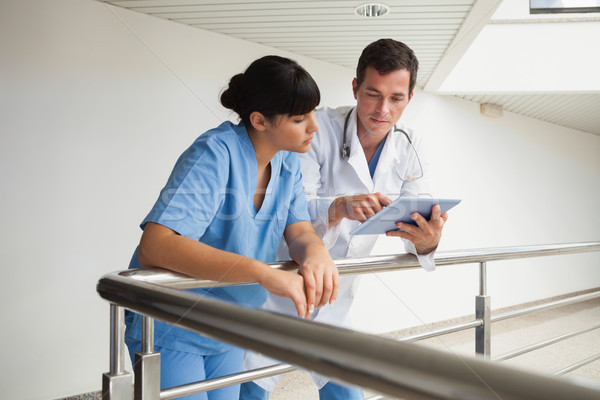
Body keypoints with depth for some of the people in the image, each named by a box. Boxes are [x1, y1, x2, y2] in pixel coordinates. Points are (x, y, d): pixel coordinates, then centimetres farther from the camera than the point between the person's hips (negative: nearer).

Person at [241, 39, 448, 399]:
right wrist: (341, 206, -42)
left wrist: (428, 241, -33)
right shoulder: (319, 128, -17)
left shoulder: (410, 149, -3)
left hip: (333, 301, 4)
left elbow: (421, 216, -9)